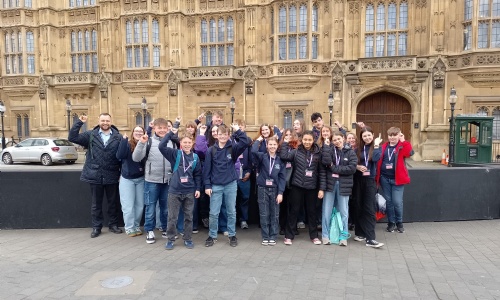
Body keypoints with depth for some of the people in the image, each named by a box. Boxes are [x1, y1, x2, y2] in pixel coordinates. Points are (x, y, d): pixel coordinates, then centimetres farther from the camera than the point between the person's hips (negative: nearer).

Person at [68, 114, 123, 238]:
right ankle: (96, 227, 24)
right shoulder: (91, 135, 2)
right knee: (96, 203, 11)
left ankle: (113, 224, 27)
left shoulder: (118, 137, -2)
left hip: (112, 176, 0)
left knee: (113, 202, 12)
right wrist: (79, 122, -12)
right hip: (95, 175, 1)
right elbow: (72, 138, -4)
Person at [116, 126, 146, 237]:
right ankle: (129, 227, 15)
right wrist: (124, 139, -31)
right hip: (127, 179, -2)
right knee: (128, 205, 1)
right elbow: (119, 156, -26)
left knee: (140, 205, 9)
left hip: (141, 179, 2)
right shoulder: (127, 144, -10)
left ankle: (136, 226, 24)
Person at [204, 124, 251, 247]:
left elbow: (246, 142, -16)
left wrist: (238, 130, -17)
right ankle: (212, 236, 20)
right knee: (213, 213, 4)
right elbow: (207, 169, -1)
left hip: (231, 185, 0)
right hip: (216, 186, 0)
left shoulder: (233, 148, -1)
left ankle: (232, 235, 24)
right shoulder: (211, 150, -1)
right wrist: (207, 185, -4)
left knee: (231, 212, 10)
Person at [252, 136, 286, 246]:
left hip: (275, 190, 1)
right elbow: (254, 151, -25)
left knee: (275, 215, 8)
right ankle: (265, 237, 18)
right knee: (264, 215, 6)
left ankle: (273, 237, 20)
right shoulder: (262, 157, -3)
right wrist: (258, 140, -8)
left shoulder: (280, 160, 1)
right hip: (263, 189, -1)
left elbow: (282, 178, -1)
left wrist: (280, 193, -8)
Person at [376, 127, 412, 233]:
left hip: (397, 179, -3)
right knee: (388, 201, 9)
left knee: (397, 202, -1)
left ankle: (399, 222, 20)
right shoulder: (383, 147, 8)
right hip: (385, 178, 3)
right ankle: (391, 222, 24)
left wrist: (403, 141, -18)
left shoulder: (402, 146, 0)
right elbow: (378, 161, 6)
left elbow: (408, 152, -22)